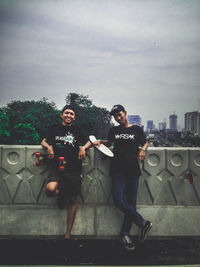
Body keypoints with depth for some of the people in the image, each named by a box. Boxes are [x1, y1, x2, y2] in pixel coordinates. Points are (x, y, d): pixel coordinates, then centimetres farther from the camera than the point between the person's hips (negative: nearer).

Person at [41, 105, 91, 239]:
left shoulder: (77, 129, 12)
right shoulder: (54, 128, 11)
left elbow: (88, 142, 20)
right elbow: (44, 141, 18)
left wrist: (83, 148, -3)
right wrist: (49, 147, -4)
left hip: (74, 169, 1)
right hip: (57, 168, -1)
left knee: (72, 201, 4)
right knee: (50, 190, -29)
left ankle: (68, 234, 19)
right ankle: (62, 192, 9)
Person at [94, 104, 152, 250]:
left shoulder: (136, 129, 10)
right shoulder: (114, 130, 15)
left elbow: (145, 142, 17)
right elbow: (109, 142, 29)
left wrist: (143, 149, -4)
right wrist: (100, 141, 10)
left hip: (133, 169, -1)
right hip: (118, 169, 1)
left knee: (131, 202, 0)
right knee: (119, 201, -12)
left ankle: (125, 233, 13)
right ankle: (144, 223, 2)